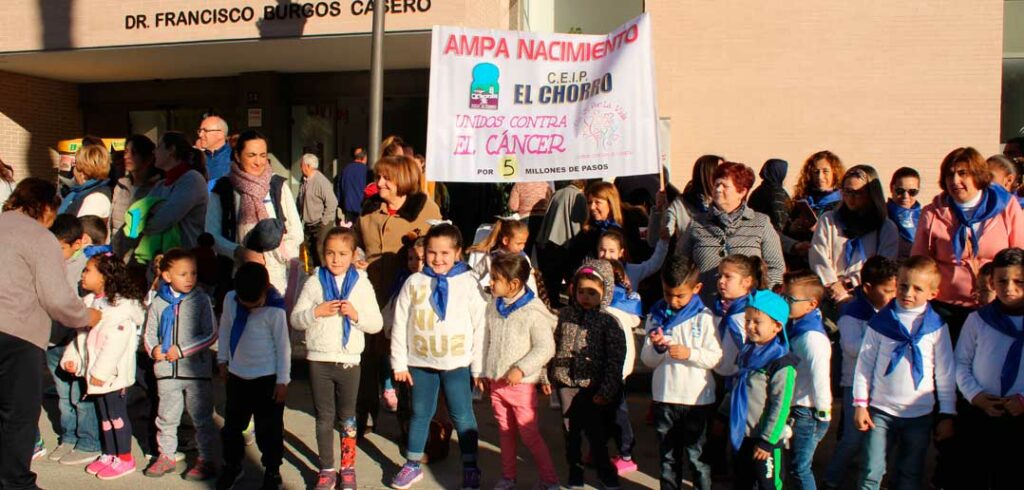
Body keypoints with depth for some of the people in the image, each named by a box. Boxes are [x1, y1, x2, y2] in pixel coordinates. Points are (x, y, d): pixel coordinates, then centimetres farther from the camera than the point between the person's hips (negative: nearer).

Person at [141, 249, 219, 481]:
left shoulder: (201, 301, -6)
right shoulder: (158, 303, 4)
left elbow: (210, 335, -9)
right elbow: (149, 334, 10)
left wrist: (182, 349, -15)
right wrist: (154, 350, -11)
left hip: (197, 369, -3)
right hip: (167, 371, 3)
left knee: (201, 417, 5)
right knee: (166, 416, 15)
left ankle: (206, 460, 15)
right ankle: (166, 456, 30)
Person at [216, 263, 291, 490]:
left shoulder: (275, 310, -20)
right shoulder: (230, 300, -6)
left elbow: (283, 346, -14)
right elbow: (225, 329, 9)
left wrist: (282, 381, -11)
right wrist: (222, 360, 11)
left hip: (267, 379, -5)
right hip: (237, 376, 5)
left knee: (269, 429, 6)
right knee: (232, 425, 19)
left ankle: (272, 471, 23)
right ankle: (232, 466, 38)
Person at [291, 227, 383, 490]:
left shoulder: (361, 284, -1)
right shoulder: (314, 282, 0)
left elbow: (376, 323, -1)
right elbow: (295, 319, -1)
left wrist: (356, 314, -18)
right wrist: (317, 311, -18)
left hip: (349, 360, 0)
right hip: (319, 359, 0)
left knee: (347, 417, 12)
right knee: (324, 417, 9)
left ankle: (348, 467, 25)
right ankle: (326, 469, 21)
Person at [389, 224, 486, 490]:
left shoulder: (468, 284, -6)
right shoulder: (414, 282, -1)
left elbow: (480, 327, -5)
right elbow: (400, 323, 3)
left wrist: (478, 367, -5)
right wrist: (399, 362, 2)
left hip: (457, 363, -2)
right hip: (420, 361, 2)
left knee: (462, 416, 5)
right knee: (420, 414, 15)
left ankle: (470, 468, 20)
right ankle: (413, 465, 29)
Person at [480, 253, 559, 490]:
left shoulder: (533, 311, -16)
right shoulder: (493, 307, 4)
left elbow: (545, 348, -16)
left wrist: (521, 369, -21)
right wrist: (485, 372, 15)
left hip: (521, 384, -6)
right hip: (496, 382, 6)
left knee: (529, 434, -2)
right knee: (505, 432, 16)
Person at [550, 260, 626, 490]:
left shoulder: (608, 321, -9)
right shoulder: (565, 314, 2)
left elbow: (615, 359, -10)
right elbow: (555, 345, 11)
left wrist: (606, 391, -12)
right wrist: (550, 376, 10)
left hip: (593, 387, -3)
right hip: (566, 384, 4)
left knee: (596, 432, 5)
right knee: (571, 431, 14)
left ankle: (604, 470, 24)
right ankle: (575, 470, 29)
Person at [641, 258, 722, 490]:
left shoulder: (704, 317, -5)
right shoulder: (656, 316, 5)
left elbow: (716, 358, -9)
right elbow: (648, 360, 7)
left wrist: (690, 353, -23)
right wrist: (657, 348, -14)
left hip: (697, 399, -3)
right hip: (664, 397, 4)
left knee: (696, 456, 4)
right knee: (668, 456, 16)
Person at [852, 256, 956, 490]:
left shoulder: (937, 326, -3)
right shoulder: (880, 322, -4)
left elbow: (946, 372, 3)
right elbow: (864, 364, 1)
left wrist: (947, 414, 4)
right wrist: (860, 404, -2)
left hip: (920, 413, 1)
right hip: (881, 410, -1)